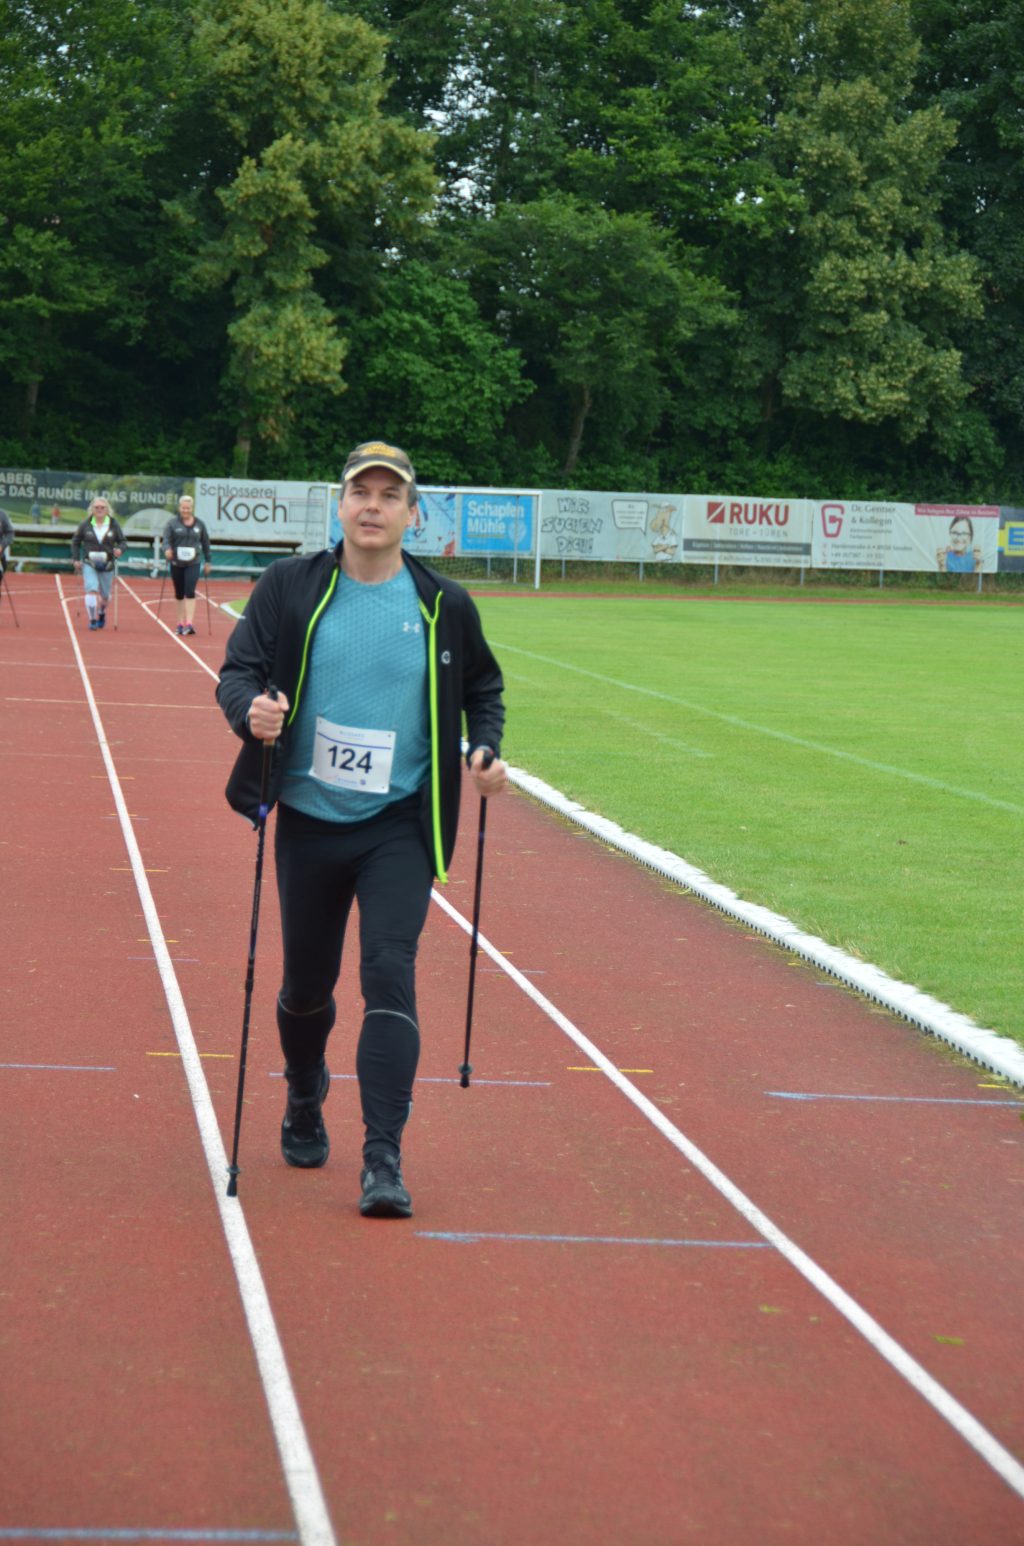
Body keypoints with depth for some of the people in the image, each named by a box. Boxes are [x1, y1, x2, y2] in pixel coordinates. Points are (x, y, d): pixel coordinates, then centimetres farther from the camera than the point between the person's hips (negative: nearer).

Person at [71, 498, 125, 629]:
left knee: (105, 595, 13)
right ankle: (92, 620, -11)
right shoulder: (86, 524, -2)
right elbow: (75, 541, 7)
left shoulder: (113, 524, -1)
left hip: (107, 565, 1)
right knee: (92, 589, -20)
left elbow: (122, 541, 5)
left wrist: (119, 549, -17)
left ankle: (102, 613, 45)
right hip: (89, 564, -1)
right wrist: (76, 559, -2)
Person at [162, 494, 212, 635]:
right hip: (176, 563, 0)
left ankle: (189, 623, -17)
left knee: (190, 592, -14)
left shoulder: (200, 524, 5)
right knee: (179, 594, 9)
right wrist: (167, 549, -31)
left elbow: (205, 543, 13)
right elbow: (166, 539, -9)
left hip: (193, 563, 0)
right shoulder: (172, 523, -1)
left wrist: (207, 561, 13)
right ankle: (180, 623, 19)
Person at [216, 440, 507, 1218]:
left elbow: (484, 687, 15)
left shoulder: (444, 605, 1)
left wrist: (484, 749, -3)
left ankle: (384, 1160, -17)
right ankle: (305, 1104, 44)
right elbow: (238, 669, -2)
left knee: (390, 973, -16)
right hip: (309, 821, 1)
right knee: (307, 985, 14)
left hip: (400, 826, -1)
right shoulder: (290, 588, -2)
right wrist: (252, 708, -25)